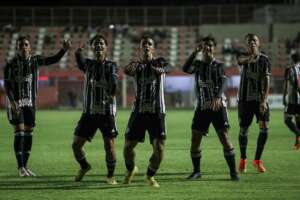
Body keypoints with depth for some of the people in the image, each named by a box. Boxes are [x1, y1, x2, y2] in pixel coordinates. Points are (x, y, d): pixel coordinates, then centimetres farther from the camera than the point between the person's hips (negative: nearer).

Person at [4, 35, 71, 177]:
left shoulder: (35, 60, 3)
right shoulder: (11, 64, -8)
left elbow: (54, 59, 1)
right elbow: (7, 85, -9)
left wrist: (64, 49, -15)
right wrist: (12, 102, -20)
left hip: (30, 103, 4)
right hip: (16, 103, -4)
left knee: (28, 134, 5)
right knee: (19, 133, -10)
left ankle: (25, 167, 13)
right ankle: (20, 168, -8)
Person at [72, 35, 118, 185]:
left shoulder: (111, 65, 0)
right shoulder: (88, 64, 5)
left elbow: (114, 80, -19)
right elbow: (80, 62, -19)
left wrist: (112, 93, -40)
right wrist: (78, 53, -42)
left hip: (107, 112, -2)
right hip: (89, 112, 3)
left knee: (109, 145, -10)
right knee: (76, 144, 2)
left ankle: (110, 175, 9)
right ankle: (84, 167, 30)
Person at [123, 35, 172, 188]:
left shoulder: (159, 62, 3)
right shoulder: (137, 65, 5)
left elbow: (167, 68, -22)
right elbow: (127, 71, -19)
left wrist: (160, 69, -46)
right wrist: (131, 67, -44)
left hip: (157, 112, -1)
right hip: (139, 111, 1)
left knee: (159, 148, -9)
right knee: (128, 146, 0)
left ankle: (150, 175, 14)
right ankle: (131, 169, 29)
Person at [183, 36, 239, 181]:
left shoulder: (218, 65, 2)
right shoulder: (198, 64, 10)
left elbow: (223, 82, -13)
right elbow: (186, 69, -11)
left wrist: (218, 97, -32)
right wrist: (195, 52, -15)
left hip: (217, 105, -3)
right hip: (202, 107, 3)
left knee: (224, 137, -10)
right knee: (195, 138, -1)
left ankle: (233, 171, -3)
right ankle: (196, 171, 14)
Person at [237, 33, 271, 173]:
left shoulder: (264, 60, -1)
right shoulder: (243, 57, -1)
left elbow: (266, 81, -8)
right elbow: (240, 59, -27)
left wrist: (264, 100, -19)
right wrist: (249, 58, -52)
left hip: (260, 98, 0)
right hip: (245, 99, 0)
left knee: (264, 128, -10)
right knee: (243, 130, 3)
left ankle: (257, 160, 5)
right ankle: (243, 159, 24)